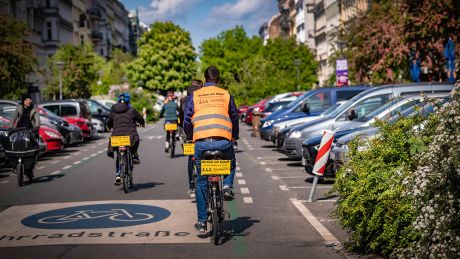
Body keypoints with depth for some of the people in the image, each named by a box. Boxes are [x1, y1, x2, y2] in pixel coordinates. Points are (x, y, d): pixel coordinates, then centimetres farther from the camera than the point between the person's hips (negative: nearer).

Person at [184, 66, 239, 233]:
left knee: (201, 182, 14)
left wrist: (190, 137, 30)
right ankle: (227, 186, 6)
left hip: (201, 142, 0)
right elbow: (235, 118, 19)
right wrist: (234, 136, 36)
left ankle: (202, 222, 15)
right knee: (231, 163, 34)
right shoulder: (226, 95, 13)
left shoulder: (195, 95, 12)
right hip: (223, 141, 0)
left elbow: (187, 121, 11)